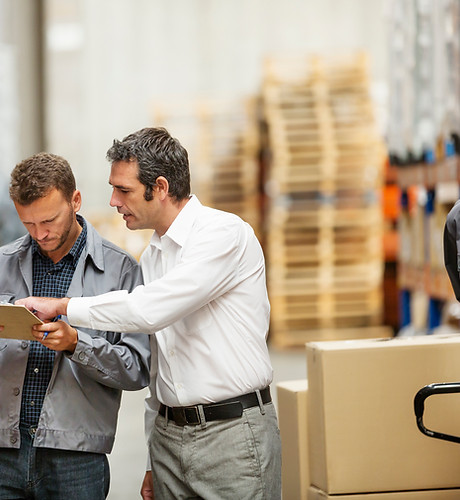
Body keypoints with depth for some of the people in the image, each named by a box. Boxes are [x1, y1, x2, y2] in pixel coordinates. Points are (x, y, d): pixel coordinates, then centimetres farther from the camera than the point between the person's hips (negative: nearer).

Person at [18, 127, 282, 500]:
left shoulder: (225, 233, -11)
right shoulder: (151, 256, 15)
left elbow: (150, 311, -23)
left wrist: (64, 306, -11)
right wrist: (154, 460, 19)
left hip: (233, 431, -7)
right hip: (170, 433, 7)